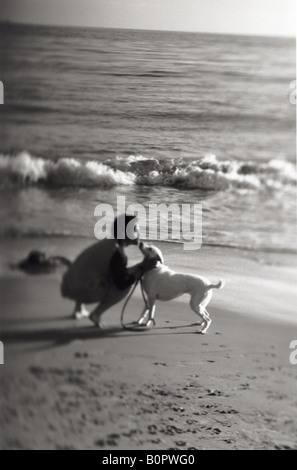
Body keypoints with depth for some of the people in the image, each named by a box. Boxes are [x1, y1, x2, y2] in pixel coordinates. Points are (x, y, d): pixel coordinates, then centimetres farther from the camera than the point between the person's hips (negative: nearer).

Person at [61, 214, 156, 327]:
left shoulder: (108, 243, 14)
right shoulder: (117, 253, -14)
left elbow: (118, 273, 23)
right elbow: (121, 284, -13)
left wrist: (140, 266, 15)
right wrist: (143, 268, -6)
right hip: (86, 293, -9)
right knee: (127, 285, 2)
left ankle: (78, 308, 29)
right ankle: (96, 313, 1)